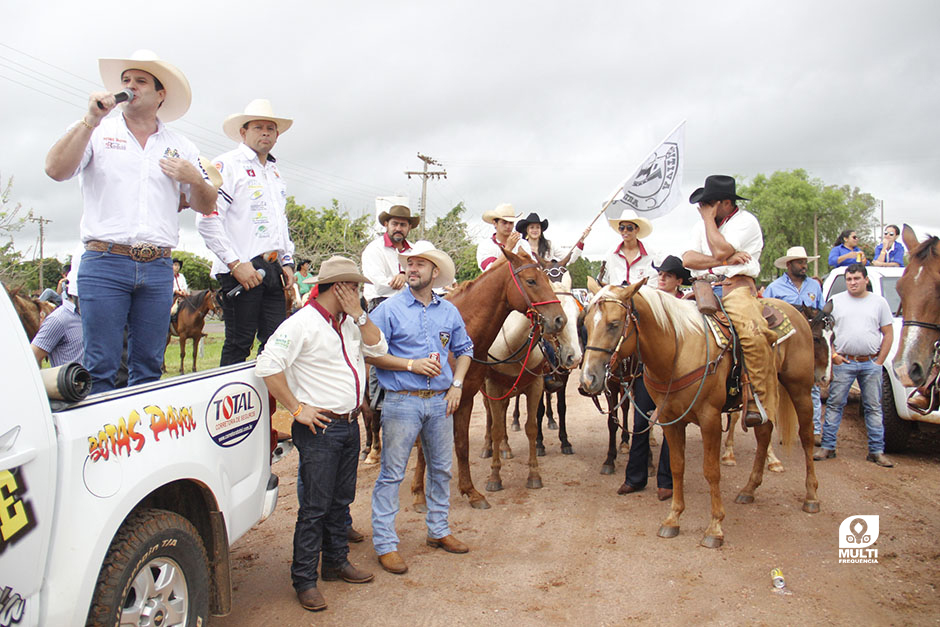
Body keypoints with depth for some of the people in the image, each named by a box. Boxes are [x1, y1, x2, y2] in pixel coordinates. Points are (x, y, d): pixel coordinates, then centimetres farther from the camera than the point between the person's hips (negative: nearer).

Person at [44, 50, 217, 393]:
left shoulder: (181, 147, 17)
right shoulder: (96, 132, 10)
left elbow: (206, 206, 19)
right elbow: (56, 170, -7)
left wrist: (194, 179, -2)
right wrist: (90, 120, -10)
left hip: (158, 269, 3)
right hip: (104, 263, -2)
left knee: (149, 368, 5)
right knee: (100, 368, -5)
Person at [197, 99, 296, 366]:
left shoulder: (275, 172, 22)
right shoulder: (227, 164, -3)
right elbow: (207, 220, -13)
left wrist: (287, 262, 16)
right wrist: (236, 264, -17)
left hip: (272, 271, 7)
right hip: (242, 271, -7)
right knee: (238, 345, -4)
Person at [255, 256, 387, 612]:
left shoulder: (351, 323, 11)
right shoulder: (303, 323, -14)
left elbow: (377, 348, 6)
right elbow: (267, 366, -20)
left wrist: (357, 315, -4)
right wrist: (297, 409, -18)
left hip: (350, 425, 8)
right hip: (320, 428, -8)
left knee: (340, 502, 18)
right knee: (315, 507, -1)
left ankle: (336, 563, 32)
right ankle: (304, 580, 11)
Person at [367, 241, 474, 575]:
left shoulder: (449, 311, 7)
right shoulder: (390, 309, -5)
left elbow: (464, 349, 17)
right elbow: (371, 353, -9)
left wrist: (456, 385, 4)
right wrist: (412, 365, -16)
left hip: (441, 401, 5)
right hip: (402, 401, -4)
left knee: (441, 469, 15)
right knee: (392, 473, 0)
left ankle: (438, 530, 31)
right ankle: (385, 544, 8)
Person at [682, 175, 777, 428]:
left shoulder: (745, 221, 2)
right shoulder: (703, 226, 21)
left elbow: (720, 250, -15)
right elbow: (687, 259, 5)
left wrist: (709, 218, -2)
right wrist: (725, 260, -9)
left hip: (736, 287, -6)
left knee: (753, 333, -33)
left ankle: (760, 400, -24)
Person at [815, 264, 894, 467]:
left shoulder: (879, 302, 8)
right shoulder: (835, 301, 6)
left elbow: (888, 334, 7)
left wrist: (879, 361, 0)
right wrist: (833, 355, -5)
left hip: (871, 364, 1)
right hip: (843, 363, -1)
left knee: (874, 408, 5)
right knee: (834, 405, 2)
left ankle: (877, 451, 13)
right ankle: (827, 447, 9)